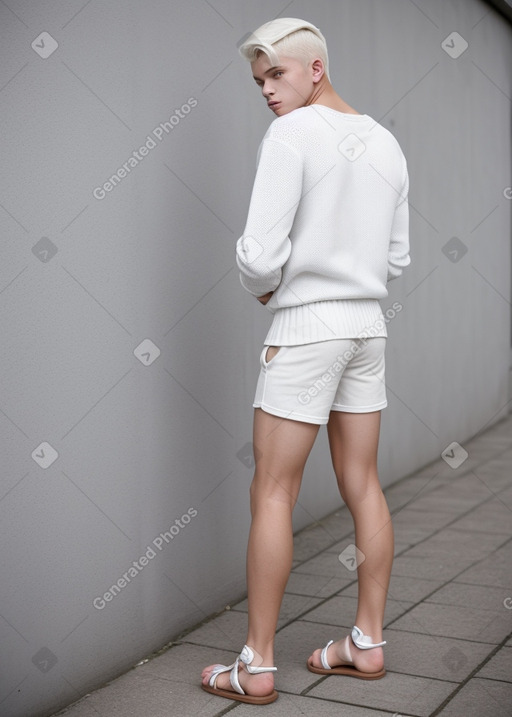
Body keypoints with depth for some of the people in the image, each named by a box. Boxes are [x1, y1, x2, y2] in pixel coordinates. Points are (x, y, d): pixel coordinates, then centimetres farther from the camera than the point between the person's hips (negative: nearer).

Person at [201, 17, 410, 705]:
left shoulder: (291, 137, -13)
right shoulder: (387, 145, 11)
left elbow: (260, 255, -18)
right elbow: (396, 258, 15)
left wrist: (264, 287, 3)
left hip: (306, 326, -8)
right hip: (368, 324, 8)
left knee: (272, 492, -1)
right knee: (362, 485, 11)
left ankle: (256, 666, 5)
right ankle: (368, 642, 19)